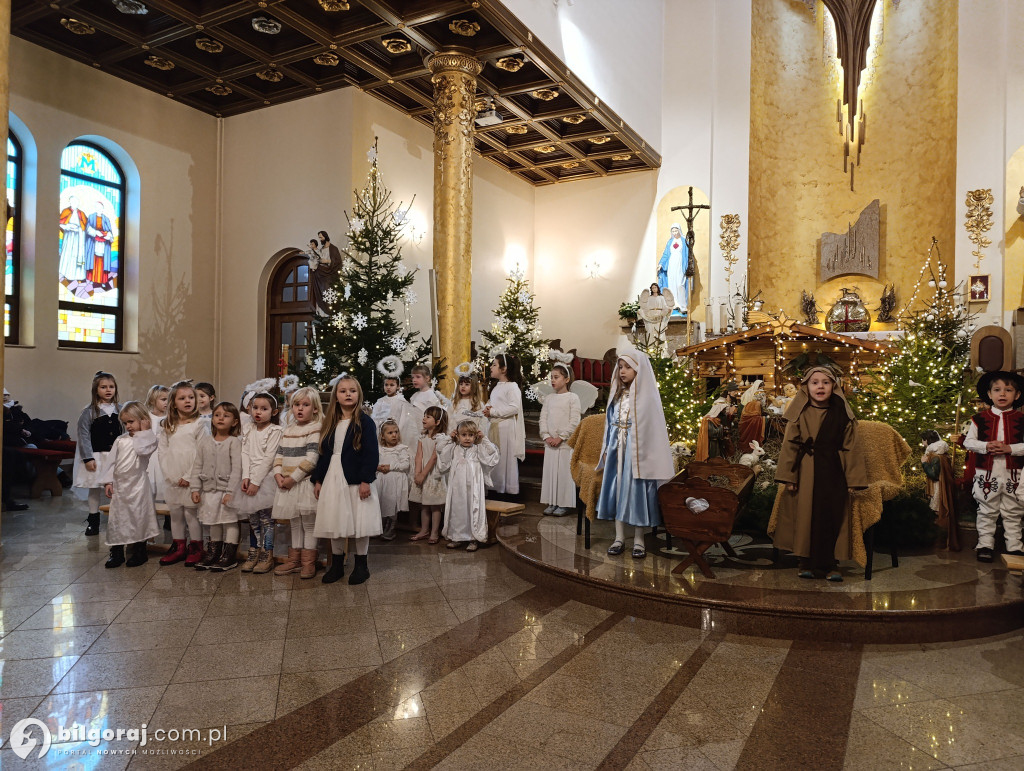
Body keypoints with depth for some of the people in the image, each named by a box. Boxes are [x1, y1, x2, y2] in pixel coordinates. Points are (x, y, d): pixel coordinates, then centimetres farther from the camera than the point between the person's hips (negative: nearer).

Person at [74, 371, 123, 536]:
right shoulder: (89, 412, -5)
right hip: (96, 456, -2)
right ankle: (93, 521, 21)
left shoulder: (120, 410, 4)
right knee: (94, 488, 8)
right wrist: (88, 458, -11)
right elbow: (84, 436, -6)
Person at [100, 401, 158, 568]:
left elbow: (142, 450, -26)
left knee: (138, 517, 2)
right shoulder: (120, 440, 9)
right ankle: (116, 553, 18)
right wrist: (108, 481, 1)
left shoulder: (148, 438, -4)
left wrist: (143, 431, -13)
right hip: (120, 484, 5)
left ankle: (140, 552, 15)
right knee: (116, 518, 8)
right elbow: (111, 461, 9)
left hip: (138, 484, -5)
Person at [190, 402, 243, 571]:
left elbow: (236, 469, -14)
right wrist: (195, 489, 1)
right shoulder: (205, 441, 4)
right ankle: (214, 552, 28)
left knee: (230, 521, 3)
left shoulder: (234, 442, -10)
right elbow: (197, 466, 6)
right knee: (213, 522, 16)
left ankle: (229, 555, 11)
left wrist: (230, 492, -19)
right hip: (210, 489, 5)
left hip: (227, 489, -5)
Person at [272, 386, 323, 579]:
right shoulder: (288, 431, 14)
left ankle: (308, 562, 8)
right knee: (295, 523, 15)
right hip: (287, 485, 7)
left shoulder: (316, 429, -10)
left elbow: (311, 459, -18)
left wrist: (293, 478, -18)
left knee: (309, 523, 1)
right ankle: (295, 559, 24)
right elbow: (279, 455, 12)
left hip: (305, 484, -7)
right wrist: (278, 474, -5)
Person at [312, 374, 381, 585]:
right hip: (332, 480, 5)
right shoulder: (330, 424, 11)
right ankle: (337, 565, 24)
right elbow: (323, 453, 14)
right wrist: (317, 479, 9)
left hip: (355, 480, -5)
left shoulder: (365, 422, -6)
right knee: (334, 523, 11)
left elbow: (372, 454, -11)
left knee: (359, 522, 1)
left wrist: (366, 480, -17)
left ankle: (361, 565, 16)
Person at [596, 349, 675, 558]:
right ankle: (619, 538, 13)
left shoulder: (647, 395, -6)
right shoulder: (617, 394, 11)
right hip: (617, 450, 5)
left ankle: (638, 540, 8)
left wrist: (643, 454, -14)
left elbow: (653, 427, -8)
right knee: (617, 489, 5)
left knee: (637, 492, -2)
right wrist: (606, 449, 11)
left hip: (637, 452, -5)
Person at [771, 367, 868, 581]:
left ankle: (827, 564, 14)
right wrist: (786, 477, -7)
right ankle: (807, 564, 15)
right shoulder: (800, 414, 0)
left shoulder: (841, 414, 4)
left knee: (832, 517, 1)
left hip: (833, 472, 1)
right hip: (805, 472, -1)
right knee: (805, 515, 3)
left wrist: (852, 479, 1)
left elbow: (849, 448, 5)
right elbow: (789, 445, -1)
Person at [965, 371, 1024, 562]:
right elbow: (968, 441, 0)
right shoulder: (980, 419, 0)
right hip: (986, 474, 0)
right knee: (986, 512, 9)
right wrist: (986, 446, -17)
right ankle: (985, 544, 18)